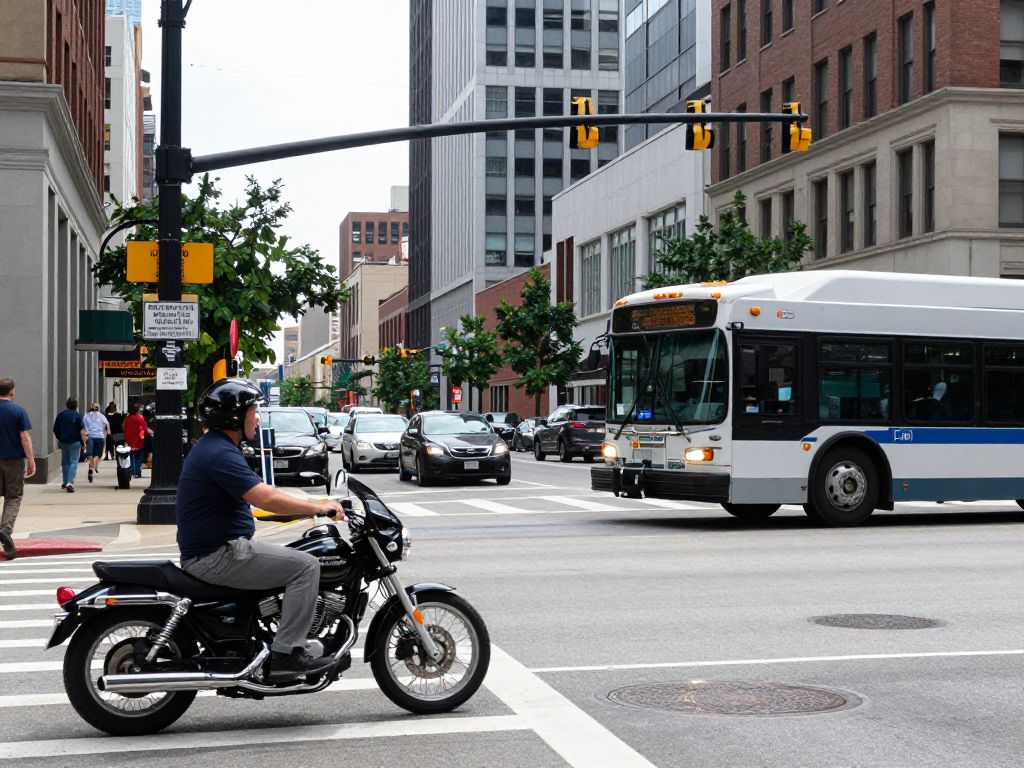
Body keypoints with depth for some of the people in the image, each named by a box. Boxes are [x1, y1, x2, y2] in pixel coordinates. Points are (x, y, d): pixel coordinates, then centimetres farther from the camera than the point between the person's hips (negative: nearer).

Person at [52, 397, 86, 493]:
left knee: (65, 462, 16)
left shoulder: (60, 415, 6)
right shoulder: (77, 415, -7)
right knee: (73, 462, -4)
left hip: (63, 442, 4)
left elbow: (55, 430, 11)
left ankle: (65, 482, 22)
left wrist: (58, 439, 25)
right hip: (75, 442, -4)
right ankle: (70, 482, -17)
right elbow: (82, 431, -11)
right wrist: (84, 443, -4)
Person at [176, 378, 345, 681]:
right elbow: (266, 499, -27)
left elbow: (259, 496, 22)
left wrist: (312, 507, 16)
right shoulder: (220, 454, -19)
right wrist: (320, 508, -17)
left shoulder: (211, 447, 16)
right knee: (306, 566, -15)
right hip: (217, 555, -11)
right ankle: (285, 653, -16)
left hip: (211, 550, 11)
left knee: (293, 559, 22)